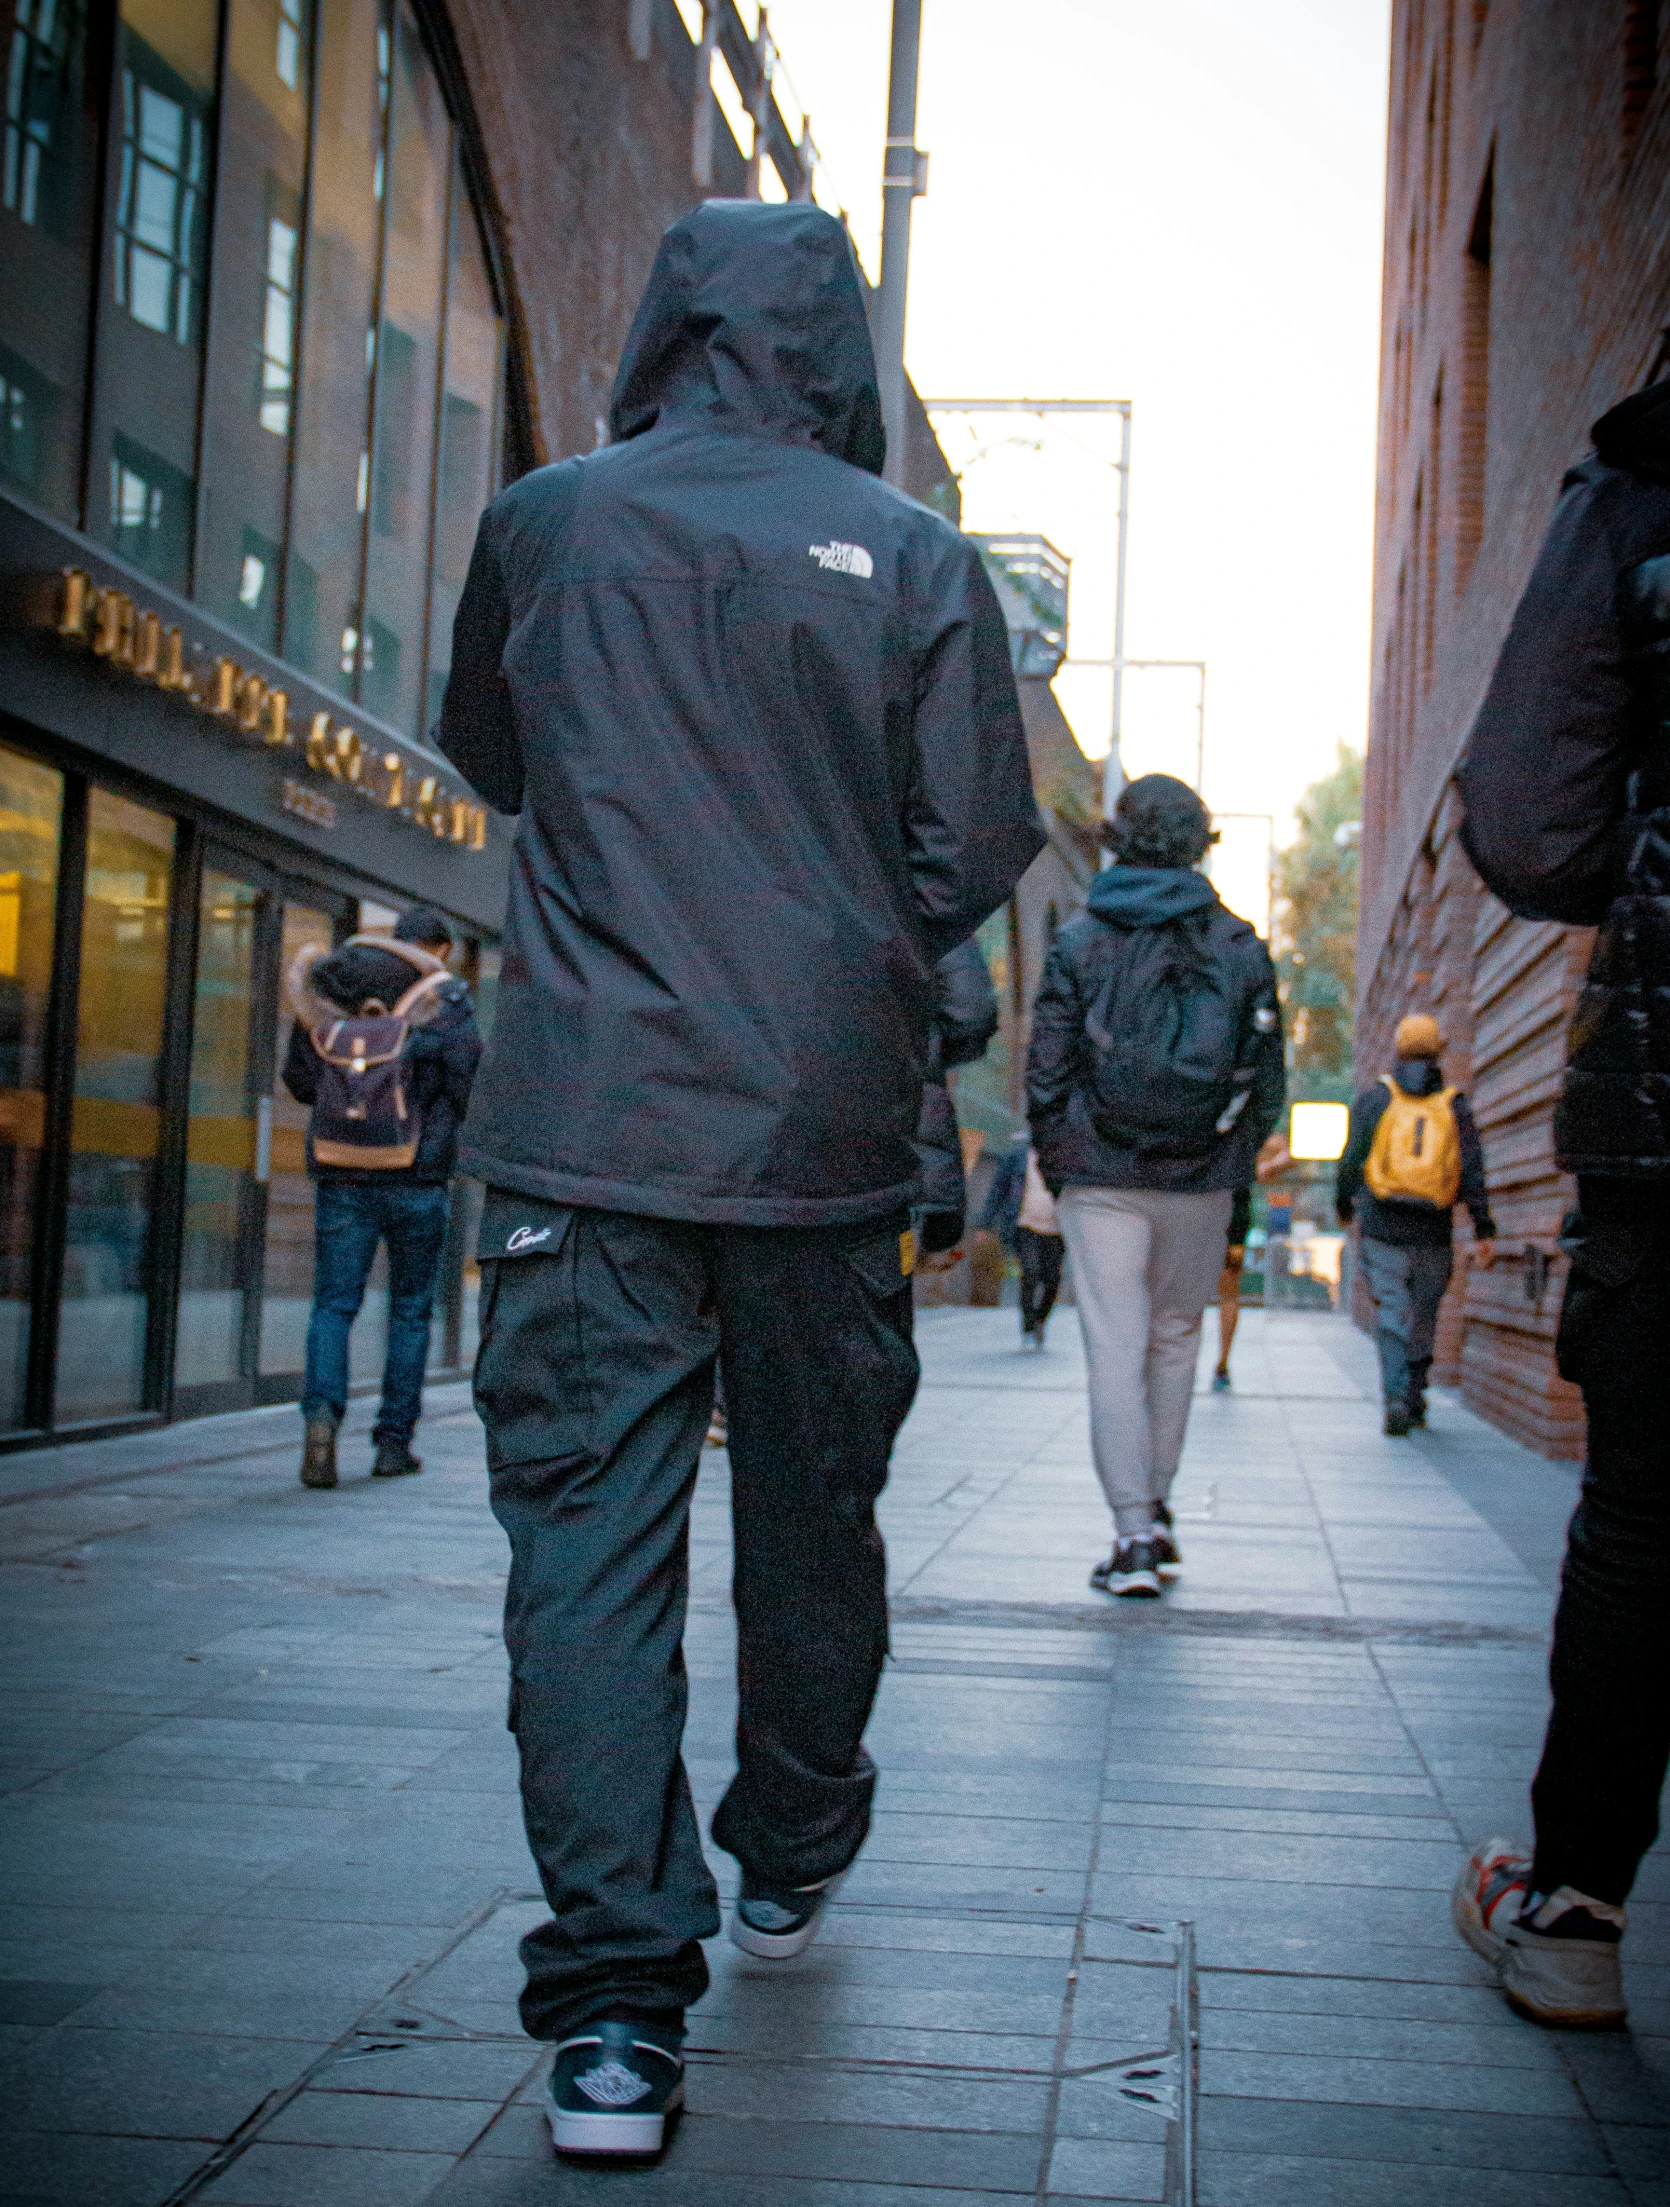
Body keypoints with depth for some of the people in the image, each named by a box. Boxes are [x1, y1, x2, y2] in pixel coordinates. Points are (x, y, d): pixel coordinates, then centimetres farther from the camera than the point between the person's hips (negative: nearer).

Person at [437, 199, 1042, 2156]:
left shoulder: (541, 524, 3)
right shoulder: (919, 562, -1)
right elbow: (982, 844, -1)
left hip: (586, 1122, -1)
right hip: (828, 1130, 1)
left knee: (587, 1534, -1)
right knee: (812, 1513, 17)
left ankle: (615, 2002, -8)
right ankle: (789, 1862, 35)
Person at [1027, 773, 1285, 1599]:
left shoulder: (1079, 942, -2)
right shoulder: (1241, 946, 3)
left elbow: (1046, 1073, -3)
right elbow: (1266, 1080, 5)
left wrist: (1057, 1166, 9)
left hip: (1100, 1179, -2)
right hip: (1200, 1184, 2)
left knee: (1115, 1345, -2)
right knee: (1175, 1337, 16)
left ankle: (1134, 1533, -8)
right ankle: (1155, 1508, 23)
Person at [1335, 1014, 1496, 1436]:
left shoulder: (1374, 1098, 2)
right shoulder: (1455, 1106, 5)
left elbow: (1350, 1160, 0)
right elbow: (1473, 1172, -2)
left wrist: (1344, 1206, 16)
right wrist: (1485, 1231, -2)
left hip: (1381, 1229, -1)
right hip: (1433, 1235, 2)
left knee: (1392, 1315, -1)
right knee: (1423, 1315, 16)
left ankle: (1396, 1397, -17)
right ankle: (1414, 1396, 24)